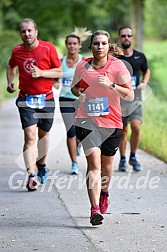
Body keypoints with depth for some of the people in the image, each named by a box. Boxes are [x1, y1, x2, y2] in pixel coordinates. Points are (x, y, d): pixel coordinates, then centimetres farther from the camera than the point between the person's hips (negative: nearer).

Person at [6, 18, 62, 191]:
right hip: (26, 100, 0)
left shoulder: (48, 48, -6)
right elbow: (11, 66, 23)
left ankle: (41, 165, 41)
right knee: (30, 136, -14)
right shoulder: (17, 51, 1)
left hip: (46, 99, 0)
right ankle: (31, 176, -20)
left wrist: (41, 73, -17)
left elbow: (59, 72, -3)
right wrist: (10, 82, 9)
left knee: (43, 135, 14)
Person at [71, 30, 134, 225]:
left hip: (112, 122, 1)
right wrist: (79, 93, -4)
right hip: (87, 120, 0)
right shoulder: (82, 66, 1)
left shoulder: (117, 65, -5)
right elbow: (75, 87, 19)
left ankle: (104, 193, 46)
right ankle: (95, 209, -21)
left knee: (106, 163, 15)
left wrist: (111, 85, -22)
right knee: (94, 162, -16)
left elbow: (130, 95, -7)